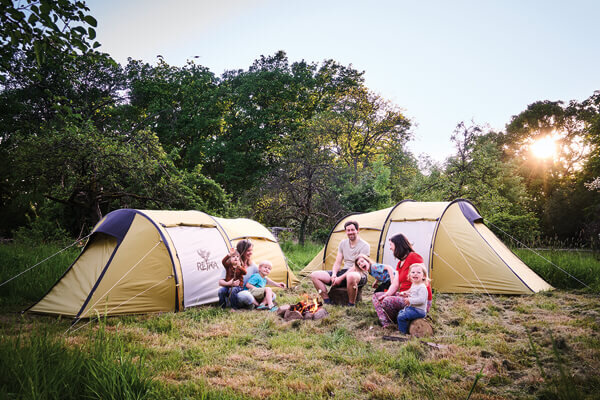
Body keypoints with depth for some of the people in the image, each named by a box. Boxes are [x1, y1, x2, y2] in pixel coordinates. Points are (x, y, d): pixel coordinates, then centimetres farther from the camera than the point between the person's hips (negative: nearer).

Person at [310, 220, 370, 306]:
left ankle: (351, 305, -25)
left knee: (351, 276, -46)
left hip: (359, 275, -6)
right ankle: (327, 302, -7)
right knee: (314, 275, -8)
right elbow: (337, 262, 10)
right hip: (344, 272, 7)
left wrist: (341, 278, -24)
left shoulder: (364, 246, -10)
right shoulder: (343, 243, 10)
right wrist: (334, 275, -12)